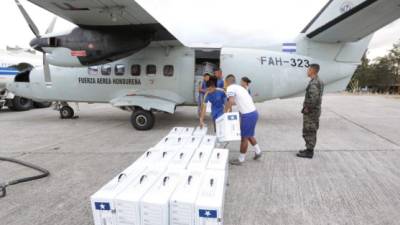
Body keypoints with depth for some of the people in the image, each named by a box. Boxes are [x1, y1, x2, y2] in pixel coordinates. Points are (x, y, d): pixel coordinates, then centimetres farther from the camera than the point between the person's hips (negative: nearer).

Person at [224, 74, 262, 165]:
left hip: (248, 115, -9)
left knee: (244, 137, 4)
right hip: (253, 112, 9)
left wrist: (226, 111, -12)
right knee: (249, 135, 25)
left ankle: (241, 159, 17)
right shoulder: (239, 87, 19)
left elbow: (231, 101, -26)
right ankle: (257, 152, 37)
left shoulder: (230, 88, -9)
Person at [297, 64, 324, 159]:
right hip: (315, 110, 10)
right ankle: (309, 150, 25)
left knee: (309, 132, -2)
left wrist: (307, 108, -18)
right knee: (311, 132, 16)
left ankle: (309, 152, 5)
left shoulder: (314, 83, -20)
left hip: (310, 112, -10)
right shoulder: (319, 81, 13)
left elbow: (313, 98, -31)